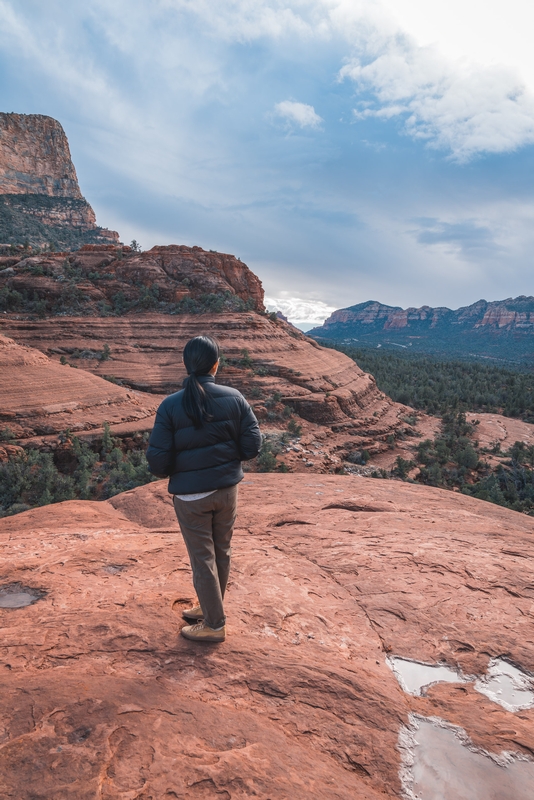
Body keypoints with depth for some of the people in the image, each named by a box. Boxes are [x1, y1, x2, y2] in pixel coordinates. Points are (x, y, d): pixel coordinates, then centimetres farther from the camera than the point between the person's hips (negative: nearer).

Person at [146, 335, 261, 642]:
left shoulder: (171, 405, -14)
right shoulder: (234, 398, -8)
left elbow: (158, 459, -13)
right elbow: (252, 445, -5)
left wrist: (169, 472, 9)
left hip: (190, 493, -3)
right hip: (227, 489, 3)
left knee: (203, 557, 11)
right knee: (222, 551, 20)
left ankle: (214, 625, 24)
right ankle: (209, 608, 40)